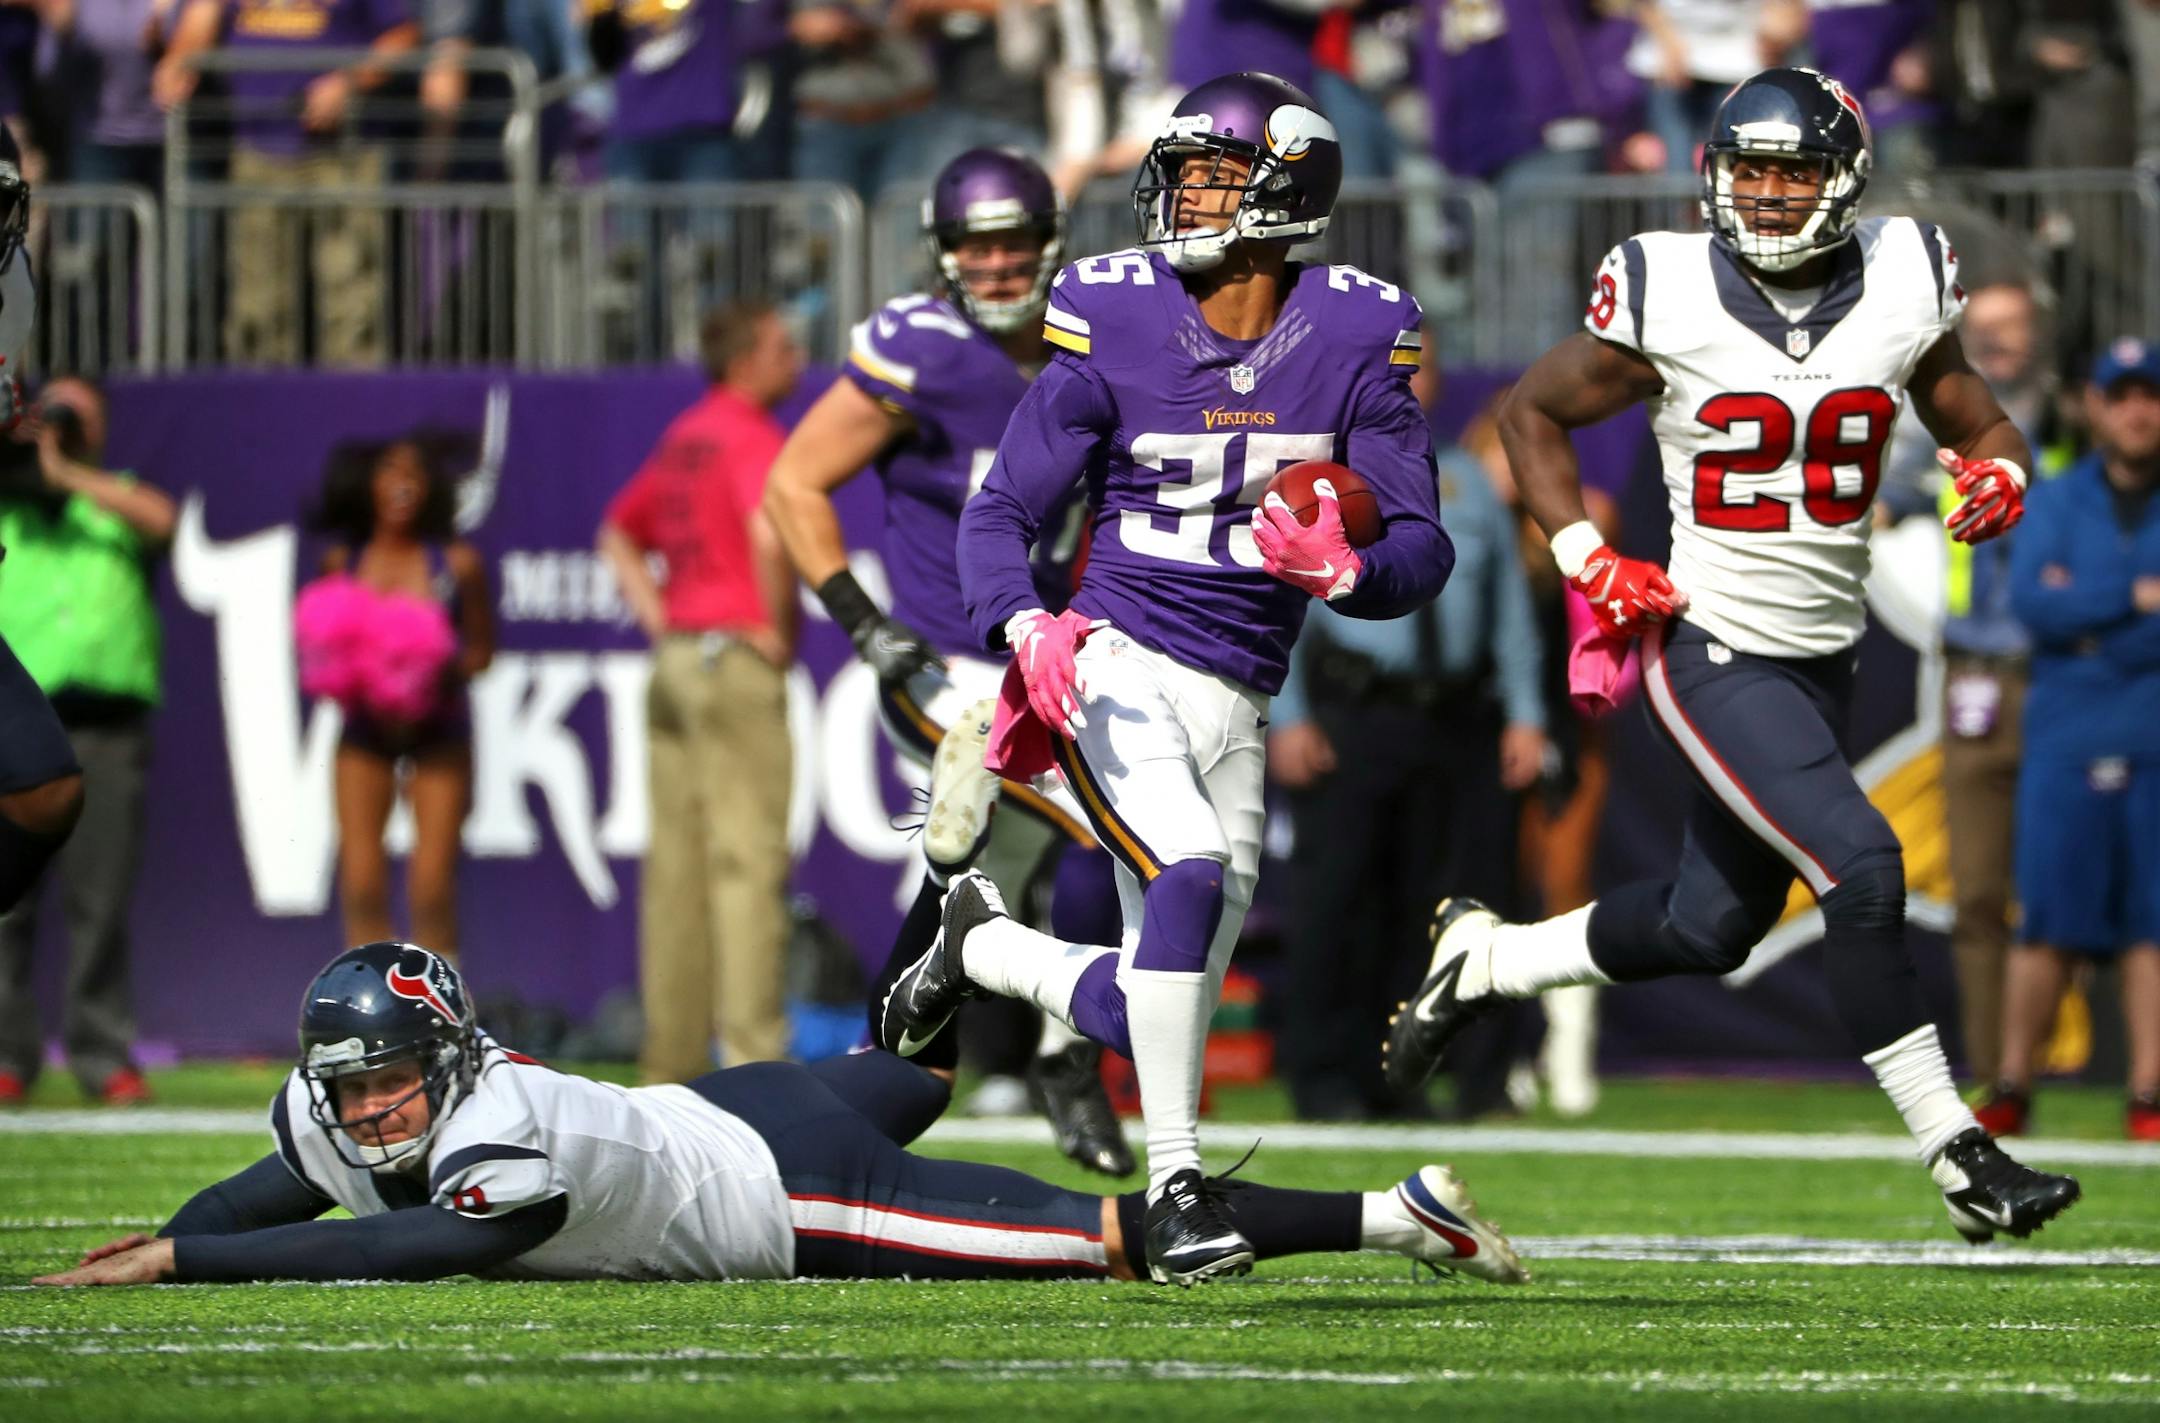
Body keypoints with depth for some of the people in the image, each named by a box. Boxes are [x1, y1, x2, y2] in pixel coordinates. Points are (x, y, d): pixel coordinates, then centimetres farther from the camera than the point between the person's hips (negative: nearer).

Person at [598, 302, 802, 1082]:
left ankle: (672, 1055, 10)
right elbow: (769, 534, -28)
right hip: (738, 664, -9)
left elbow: (618, 534, 28)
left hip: (675, 663, 9)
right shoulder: (751, 436, -11)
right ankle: (753, 1052, -13)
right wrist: (777, 630, -15)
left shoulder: (682, 438, 17)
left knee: (678, 864, 9)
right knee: (748, 858, -9)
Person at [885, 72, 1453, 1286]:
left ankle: (981, 946, 39)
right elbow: (1003, 512, -1)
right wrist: (1027, 628, -21)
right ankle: (1177, 1186, -19)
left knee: (1145, 1014, 7)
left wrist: (1342, 570, -25)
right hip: (1117, 666, -4)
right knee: (1193, 878, -30)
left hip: (1237, 704, 4)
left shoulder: (1355, 342, -2)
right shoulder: (1116, 328, -6)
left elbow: (1423, 550, -2)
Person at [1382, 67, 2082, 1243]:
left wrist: (1997, 476, -13)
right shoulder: (1665, 297, -11)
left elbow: (1980, 426, 10)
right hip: (1713, 651, -5)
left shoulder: (1902, 287, -3)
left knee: (1708, 930, 14)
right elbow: (1532, 413, 4)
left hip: (1821, 659, 5)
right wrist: (1586, 560, -7)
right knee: (1859, 868, -20)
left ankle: (1485, 958, 38)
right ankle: (1956, 1156, -12)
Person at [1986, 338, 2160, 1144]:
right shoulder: (2055, 502, 10)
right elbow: (2033, 601, -6)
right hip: (2067, 741, 1)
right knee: (2050, 920, -3)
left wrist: (2084, 612, -9)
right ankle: (2011, 1091, 2)